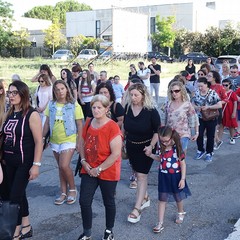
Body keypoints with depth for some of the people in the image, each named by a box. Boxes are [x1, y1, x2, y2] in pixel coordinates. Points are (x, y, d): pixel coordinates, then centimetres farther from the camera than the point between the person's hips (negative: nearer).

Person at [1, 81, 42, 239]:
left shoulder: (31, 114, -13)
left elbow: (39, 141, -15)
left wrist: (36, 165, -18)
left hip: (25, 162, -6)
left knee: (15, 196, -4)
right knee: (19, 194, 16)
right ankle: (26, 227, 32)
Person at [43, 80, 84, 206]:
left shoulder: (74, 105, -8)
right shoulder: (51, 105, 2)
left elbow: (79, 125, -6)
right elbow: (47, 122, 8)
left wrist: (79, 142, -9)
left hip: (69, 140, -4)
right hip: (55, 141, 5)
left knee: (64, 166, -15)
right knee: (60, 167, 13)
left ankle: (73, 189, 8)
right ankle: (64, 193, 24)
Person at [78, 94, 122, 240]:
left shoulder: (112, 127, -19)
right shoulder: (88, 123, 0)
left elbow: (116, 154, -22)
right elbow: (83, 143, 14)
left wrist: (99, 169, -18)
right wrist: (84, 161, -1)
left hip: (107, 172, -5)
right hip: (89, 170, 5)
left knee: (108, 202, 12)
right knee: (84, 201, 4)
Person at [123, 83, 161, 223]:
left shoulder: (151, 111, -16)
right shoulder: (128, 108, -4)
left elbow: (157, 131, -12)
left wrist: (151, 146, -22)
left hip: (145, 147, -5)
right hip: (131, 146, 5)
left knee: (142, 175, -6)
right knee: (139, 173, 16)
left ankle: (137, 209, -3)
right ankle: (145, 198, 36)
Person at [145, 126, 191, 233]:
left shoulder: (177, 149, -19)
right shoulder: (163, 148, -4)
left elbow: (183, 164, -13)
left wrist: (183, 179, -14)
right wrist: (150, 155, 0)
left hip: (175, 177, -4)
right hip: (164, 177, 4)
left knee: (178, 197, 19)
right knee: (162, 199, 4)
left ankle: (181, 213, 48)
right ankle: (160, 223, 8)